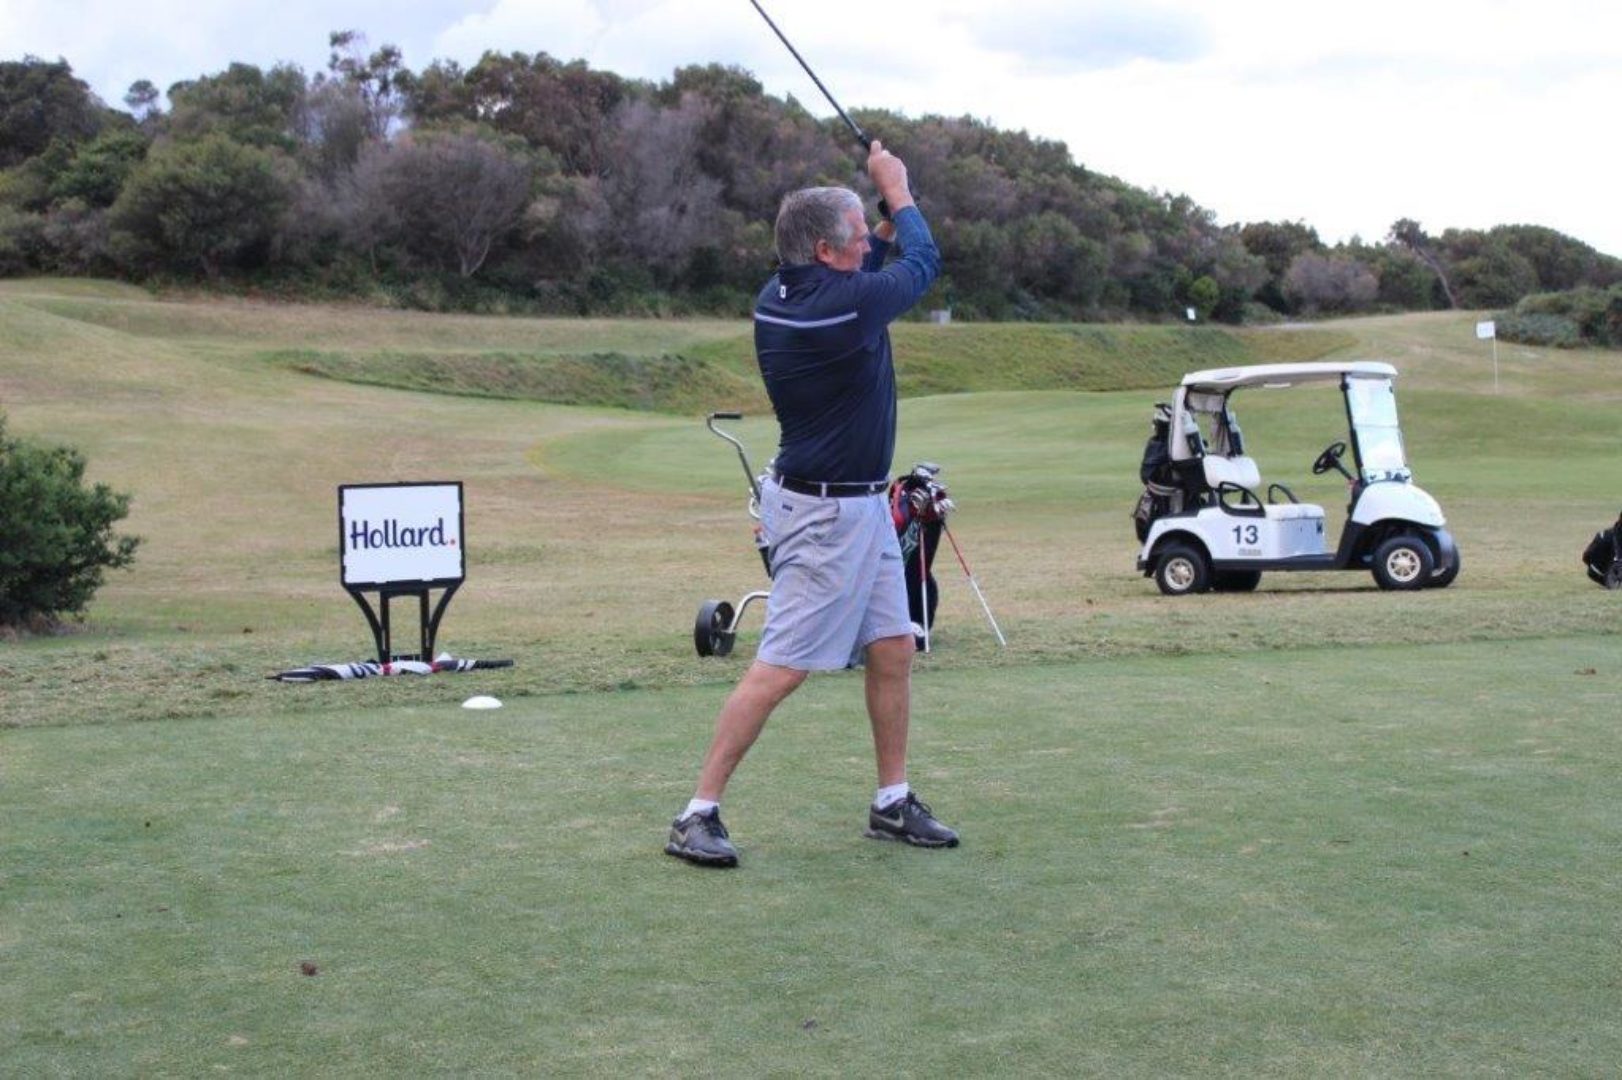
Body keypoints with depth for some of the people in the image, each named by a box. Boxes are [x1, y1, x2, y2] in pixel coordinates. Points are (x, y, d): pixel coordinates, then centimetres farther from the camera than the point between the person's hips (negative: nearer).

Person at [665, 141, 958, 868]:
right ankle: (698, 815, -1)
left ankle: (892, 803, 22)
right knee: (780, 666, -6)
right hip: (828, 512, -10)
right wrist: (897, 193, 13)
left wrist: (889, 220, 15)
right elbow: (924, 263, -2)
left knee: (892, 649, 12)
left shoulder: (779, 298, 2)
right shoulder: (843, 306, -22)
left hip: (861, 505, 10)